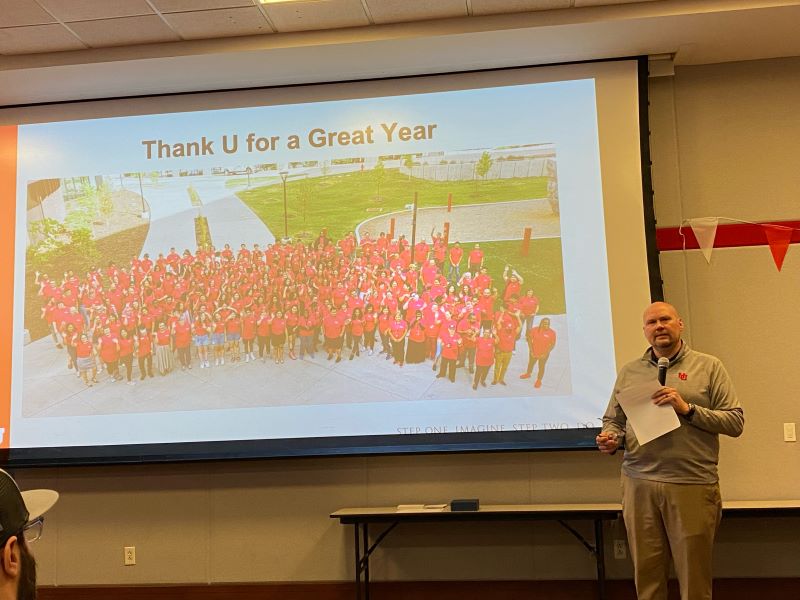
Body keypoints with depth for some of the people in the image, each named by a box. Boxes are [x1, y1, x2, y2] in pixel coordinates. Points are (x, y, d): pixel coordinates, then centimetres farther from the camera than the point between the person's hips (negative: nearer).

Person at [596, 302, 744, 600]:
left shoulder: (708, 366, 5)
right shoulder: (629, 372, 14)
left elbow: (735, 421, 0)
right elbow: (613, 420, 17)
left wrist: (687, 408, -12)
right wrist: (612, 439, -5)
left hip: (693, 486, -2)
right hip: (639, 484, 2)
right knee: (646, 575, 7)